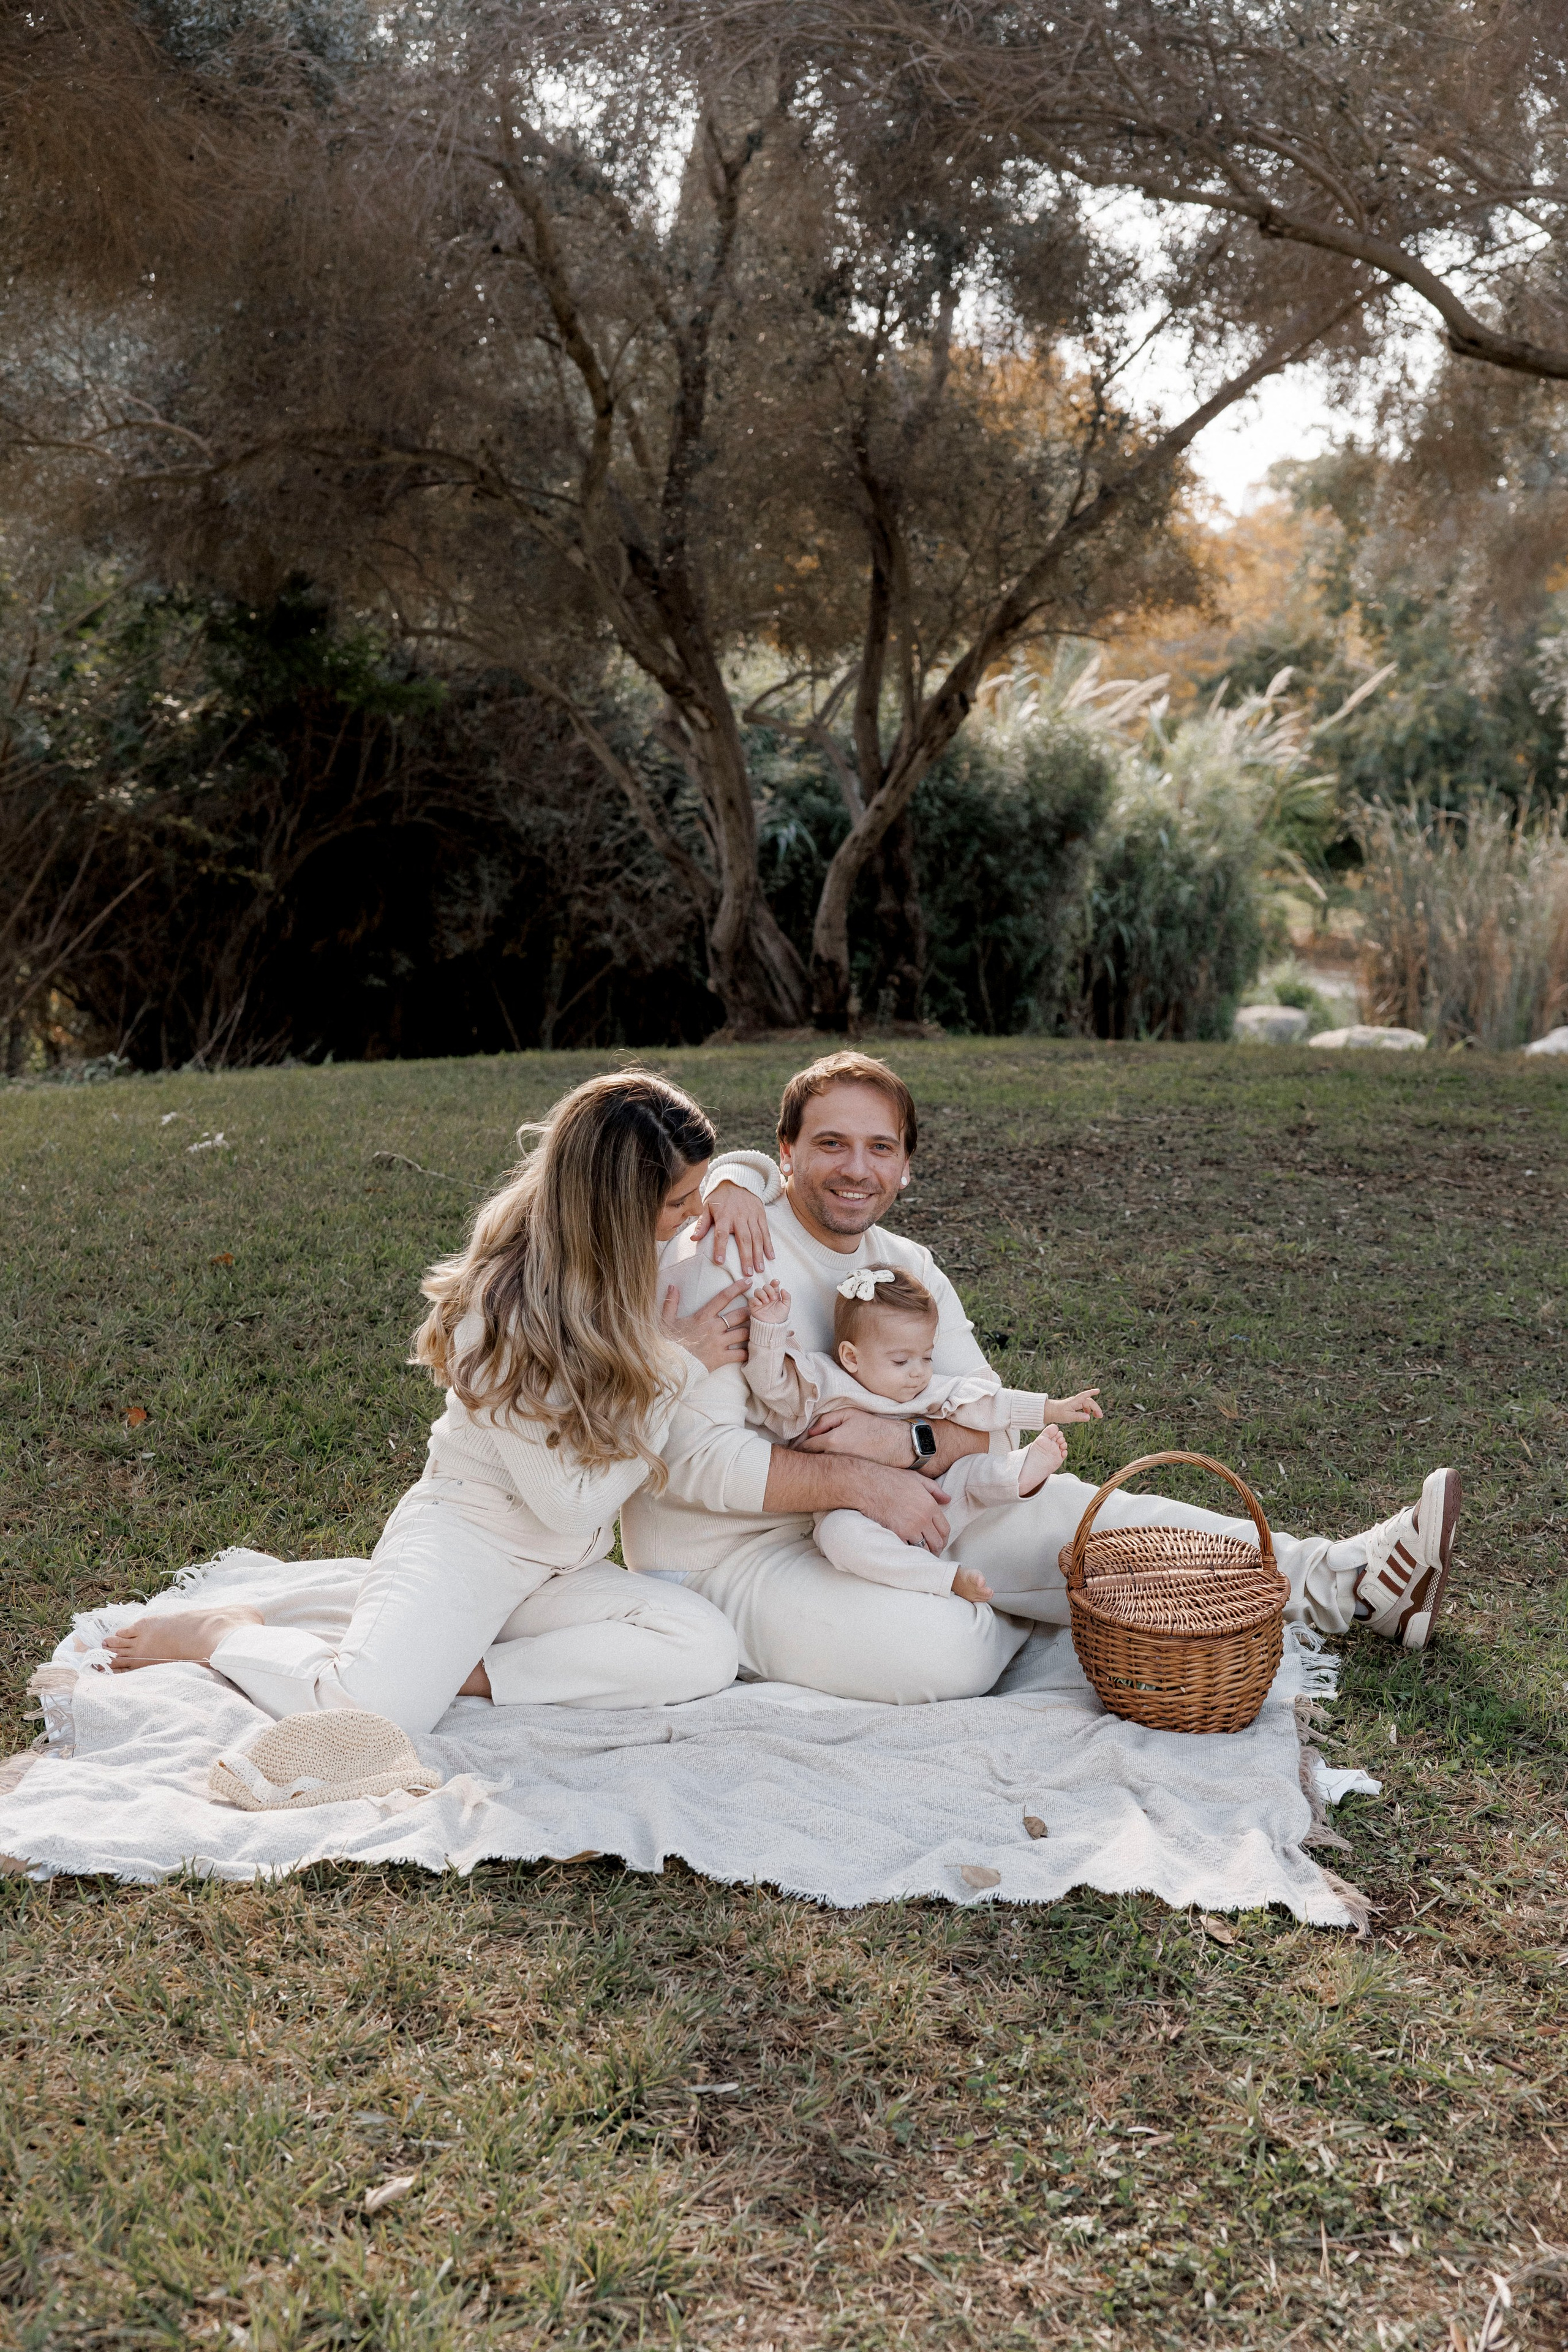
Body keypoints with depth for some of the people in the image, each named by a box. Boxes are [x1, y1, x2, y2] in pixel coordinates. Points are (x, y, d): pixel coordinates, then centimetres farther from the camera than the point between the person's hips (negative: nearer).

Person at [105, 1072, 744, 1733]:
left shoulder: (628, 1262, -2)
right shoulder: (510, 1312, -24)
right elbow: (570, 1501, -19)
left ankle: (462, 1673, -12)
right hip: (463, 1538, -7)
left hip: (556, 1574, 7)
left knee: (705, 1649, -22)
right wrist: (678, 1364, -16)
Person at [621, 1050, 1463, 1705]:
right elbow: (695, 1455, -27)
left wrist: (904, 1443, -20)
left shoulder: (906, 1268, 5)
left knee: (1058, 1509, -1)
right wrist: (859, 1482, -28)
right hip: (729, 1557, -7)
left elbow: (988, 1425, 1)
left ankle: (1341, 1579, 6)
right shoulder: (728, 1263, -20)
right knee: (944, 1651, -30)